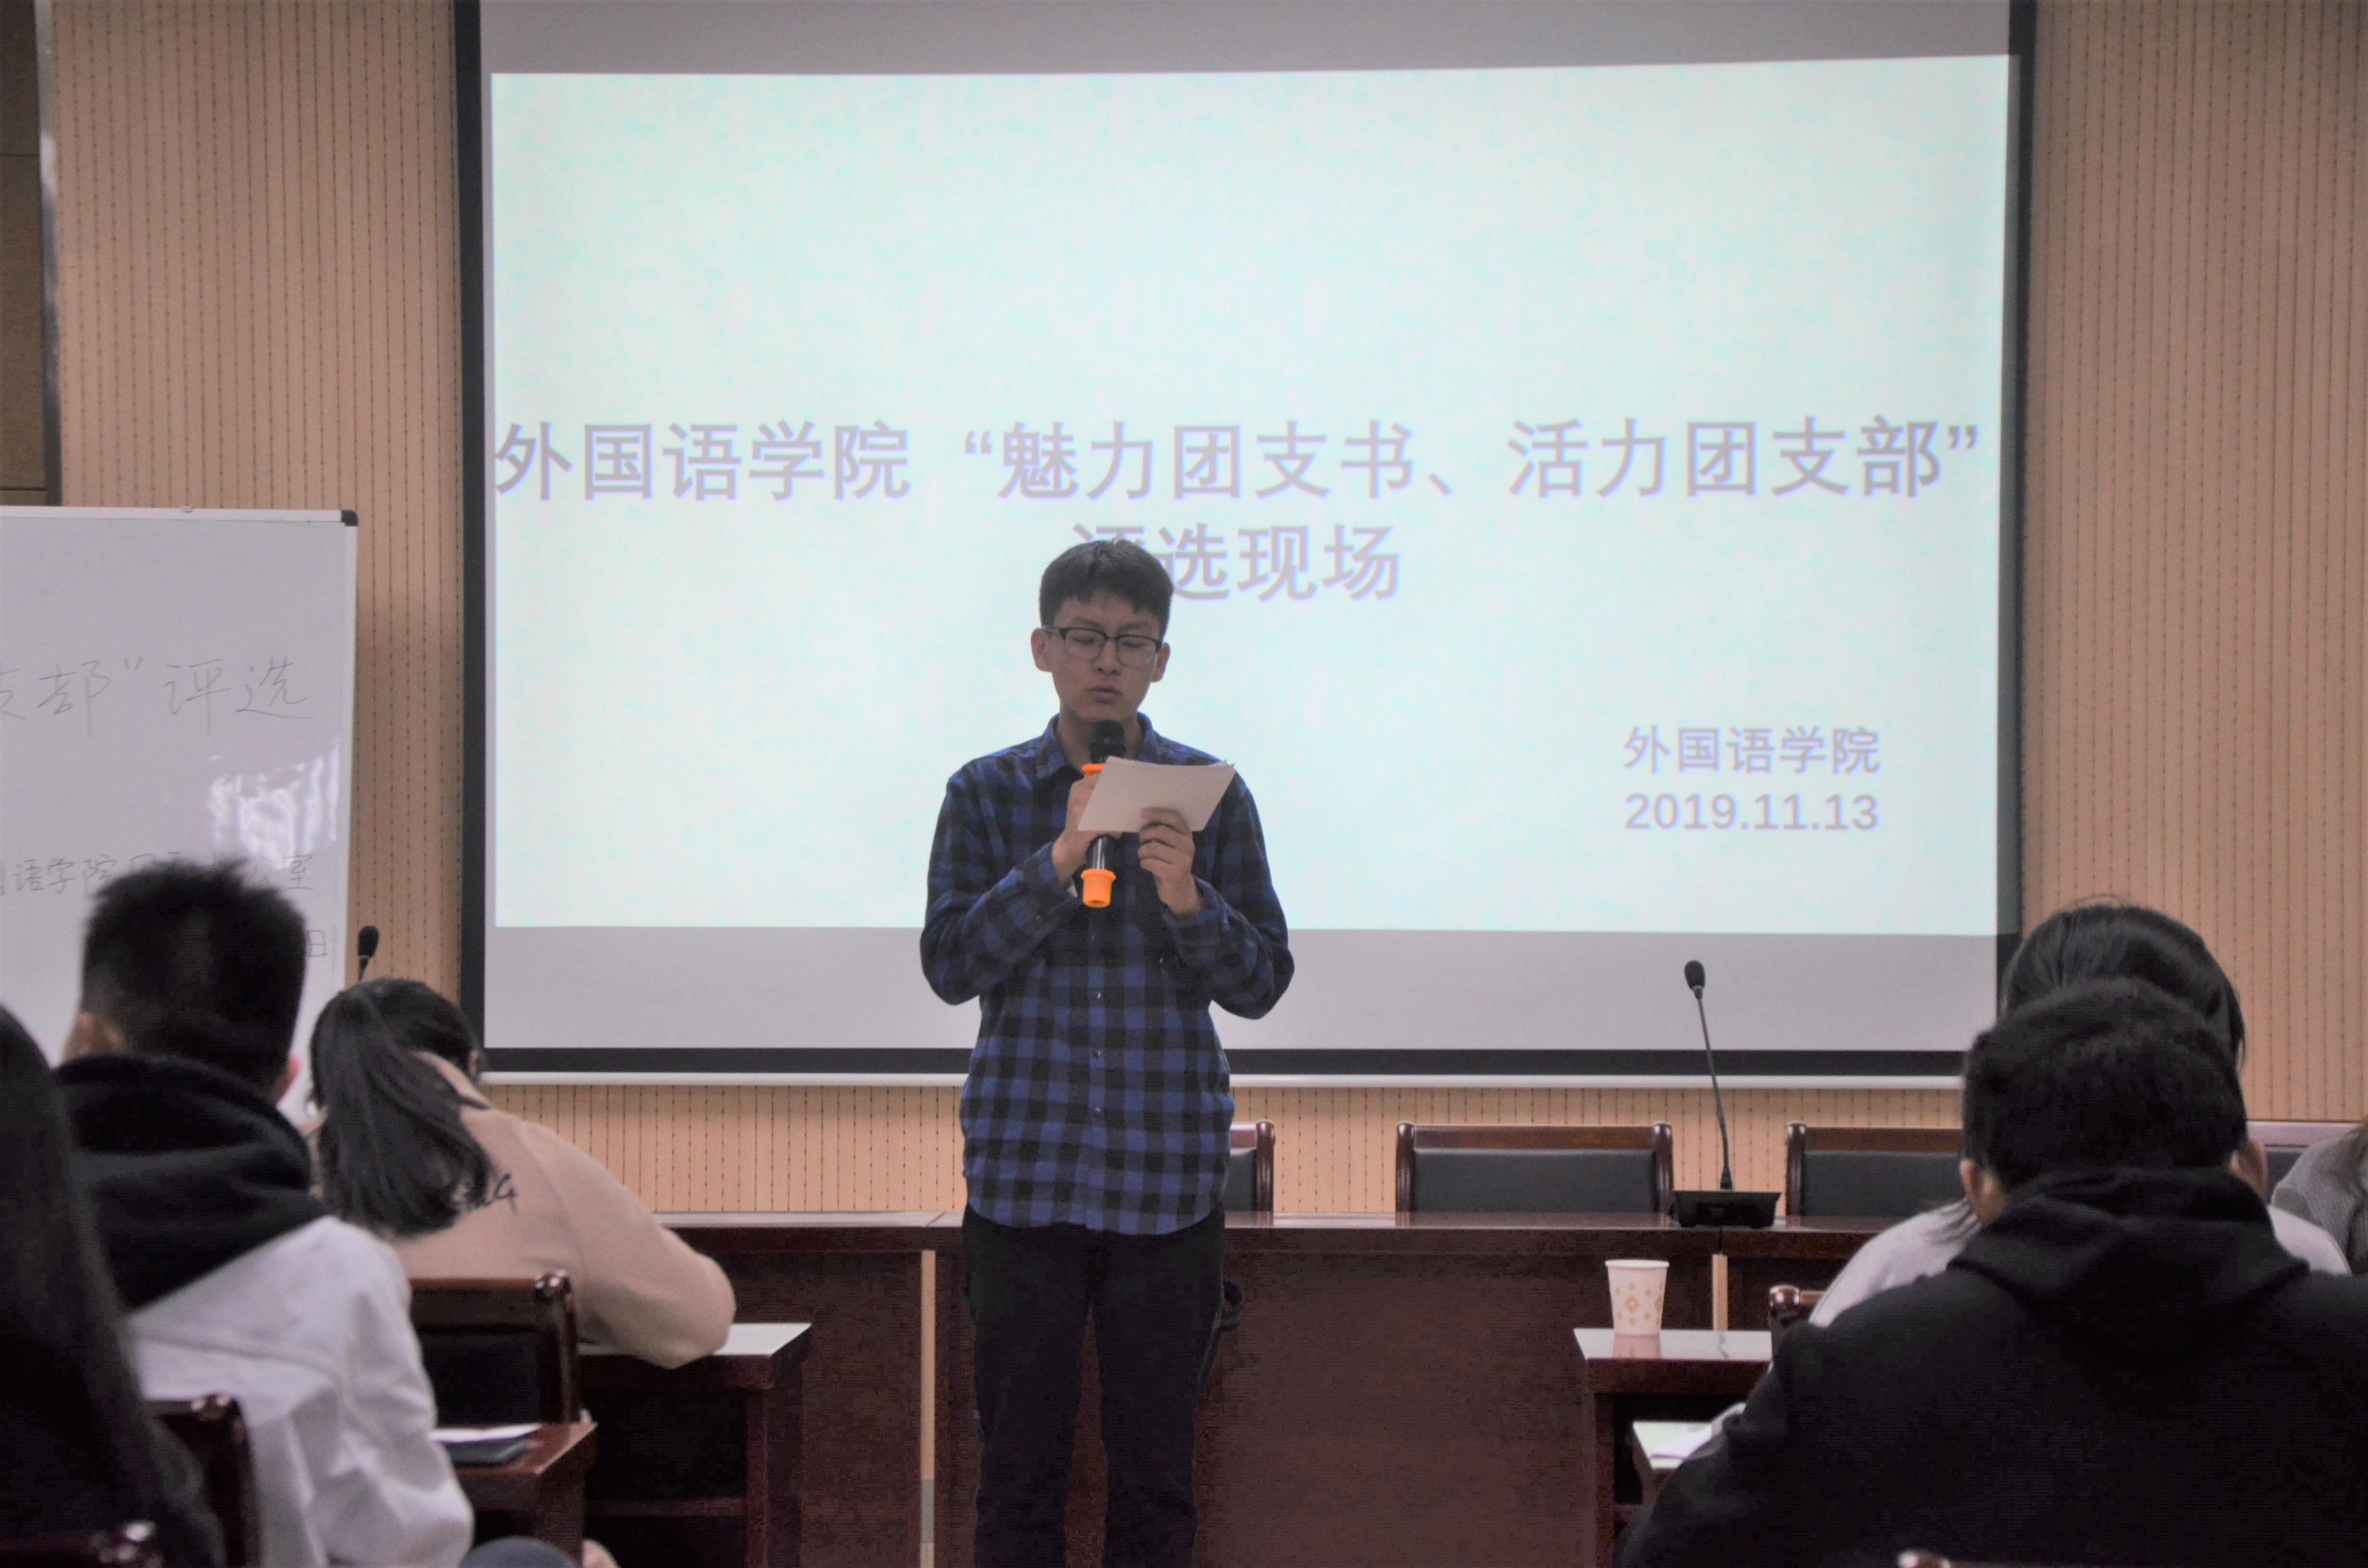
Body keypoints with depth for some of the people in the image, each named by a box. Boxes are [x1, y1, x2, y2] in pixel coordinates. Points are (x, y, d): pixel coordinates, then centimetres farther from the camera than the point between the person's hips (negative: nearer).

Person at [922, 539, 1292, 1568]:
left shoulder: (1210, 795, 5)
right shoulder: (986, 795, 5)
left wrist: (1186, 899, -17)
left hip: (1167, 1174, 0)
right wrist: (1061, 860, -17)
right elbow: (950, 963, -5)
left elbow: (1260, 982, 2)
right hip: (1024, 1172, 0)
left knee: (1155, 1475, 6)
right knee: (1019, 1467, 4)